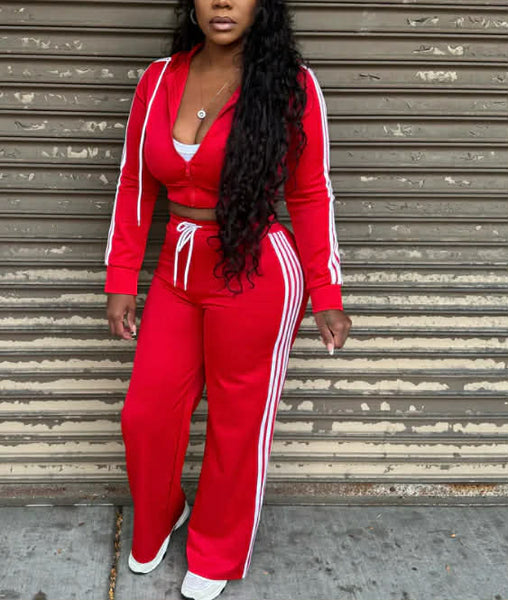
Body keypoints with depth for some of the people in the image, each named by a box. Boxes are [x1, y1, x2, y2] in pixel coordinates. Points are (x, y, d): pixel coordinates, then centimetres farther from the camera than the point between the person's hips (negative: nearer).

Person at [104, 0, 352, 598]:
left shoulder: (291, 84, -8)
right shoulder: (158, 80, 2)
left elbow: (310, 196, -4)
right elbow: (134, 186, 7)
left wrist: (326, 296, -4)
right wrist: (121, 282, 6)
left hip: (255, 279, -4)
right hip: (177, 273, 5)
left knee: (238, 425, 9)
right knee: (145, 414, 13)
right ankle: (154, 524, 44)